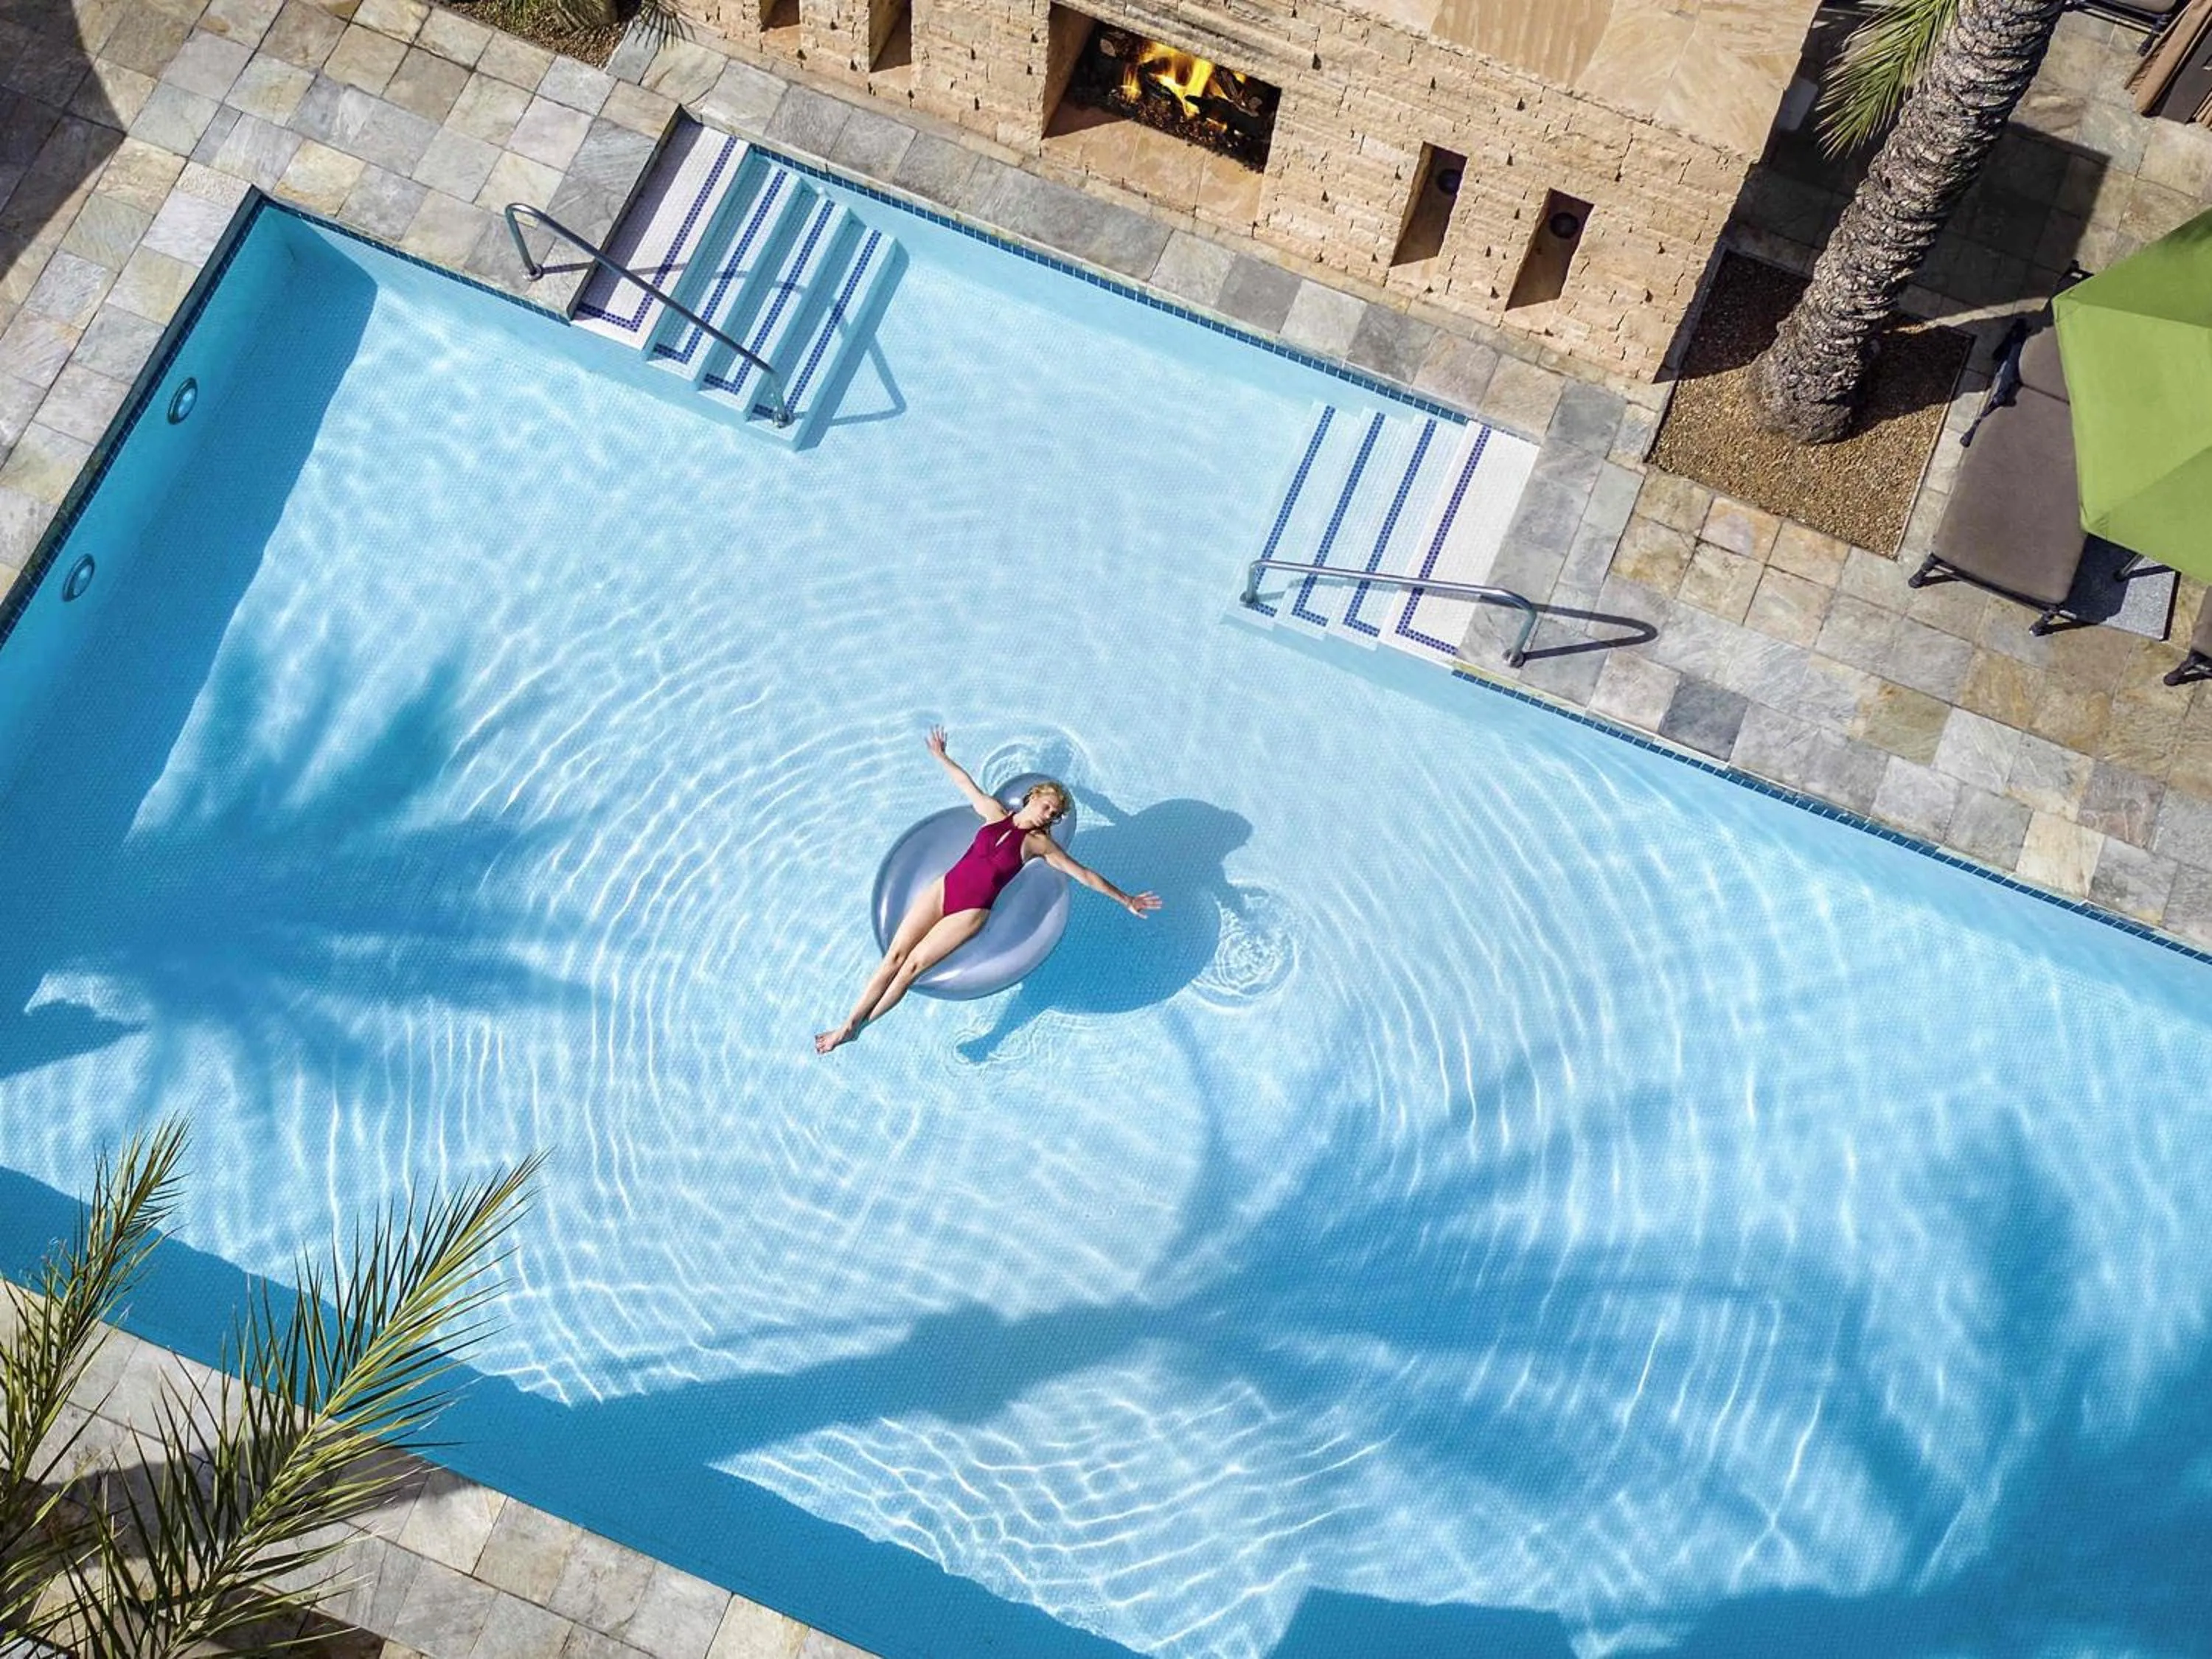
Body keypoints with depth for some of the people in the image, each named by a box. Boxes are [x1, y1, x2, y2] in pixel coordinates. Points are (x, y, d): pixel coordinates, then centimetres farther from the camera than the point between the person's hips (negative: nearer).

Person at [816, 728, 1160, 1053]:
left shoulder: (1039, 843, 1)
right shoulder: (994, 812, 9)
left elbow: (1084, 875, 2)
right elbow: (966, 783, 24)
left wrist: (1126, 900, 2)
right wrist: (942, 757, 34)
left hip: (971, 913, -3)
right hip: (942, 889, 3)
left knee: (913, 966, -13)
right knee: (894, 956, -7)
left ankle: (853, 1028, -7)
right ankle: (848, 1023, -2)